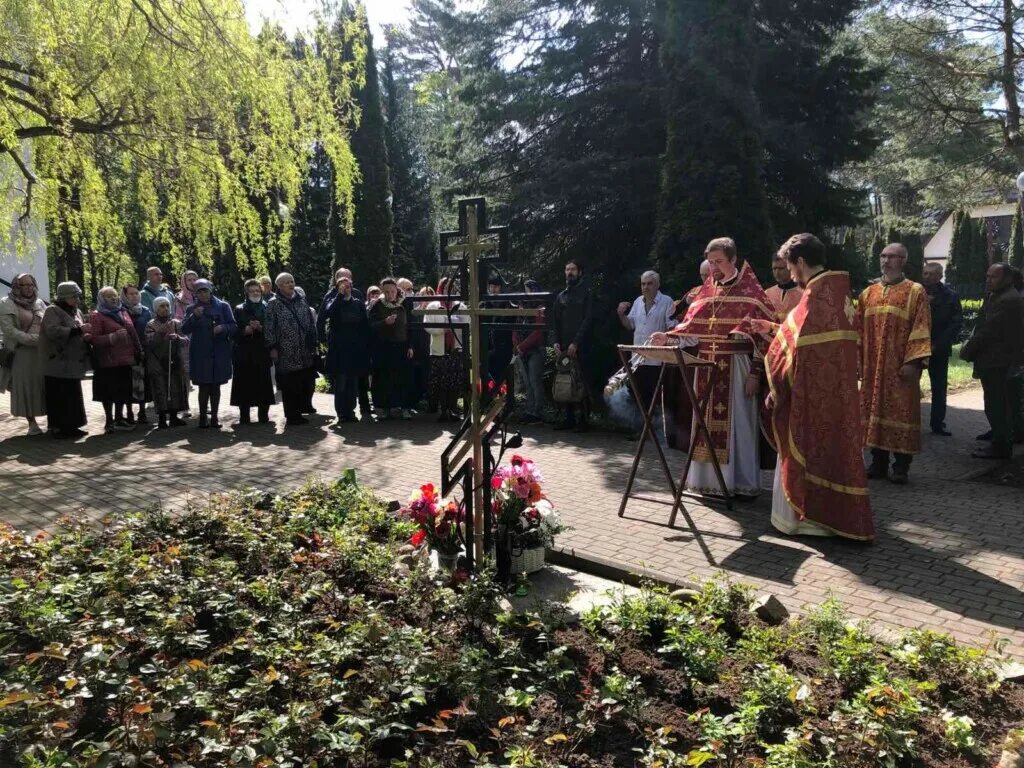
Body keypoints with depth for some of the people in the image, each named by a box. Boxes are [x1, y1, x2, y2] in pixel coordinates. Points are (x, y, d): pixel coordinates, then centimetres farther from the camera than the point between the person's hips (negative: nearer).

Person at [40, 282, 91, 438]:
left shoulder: (77, 312, 18)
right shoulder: (52, 311, -6)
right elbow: (53, 331, -22)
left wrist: (86, 337, 4)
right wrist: (78, 330, -24)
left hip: (73, 363, 8)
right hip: (58, 364, -8)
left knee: (72, 397, 8)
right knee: (59, 398, -7)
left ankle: (70, 426, 14)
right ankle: (58, 427, -2)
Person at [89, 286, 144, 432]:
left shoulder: (123, 312, 16)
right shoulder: (97, 315, -3)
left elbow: (132, 333, 21)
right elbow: (94, 339, -12)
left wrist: (138, 350, 13)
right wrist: (113, 337, -22)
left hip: (125, 360, 6)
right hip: (109, 361, -6)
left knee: (123, 391, 11)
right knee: (109, 392, -1)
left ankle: (119, 419, 22)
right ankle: (109, 422, 7)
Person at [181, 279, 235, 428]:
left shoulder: (223, 306, 5)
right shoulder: (191, 309, 7)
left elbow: (233, 325, 4)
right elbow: (184, 330, -2)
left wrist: (223, 328, -16)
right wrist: (194, 316, -17)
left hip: (219, 353, 0)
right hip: (200, 353, 0)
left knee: (216, 385, 5)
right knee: (203, 386, 0)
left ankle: (214, 416, 12)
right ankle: (203, 417, 6)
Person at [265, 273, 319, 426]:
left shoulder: (302, 299, 13)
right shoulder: (273, 304, -1)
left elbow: (311, 322, 16)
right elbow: (269, 327, -4)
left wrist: (314, 341, 13)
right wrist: (272, 347, -10)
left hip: (306, 352, 5)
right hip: (287, 354, -5)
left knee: (307, 384, 3)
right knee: (289, 386, -2)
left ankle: (299, 411, 18)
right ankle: (291, 416, 9)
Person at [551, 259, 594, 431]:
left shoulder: (585, 294, 4)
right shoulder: (560, 296, 18)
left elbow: (588, 320, -5)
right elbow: (555, 321, 16)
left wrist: (575, 343, -13)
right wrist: (556, 342, 1)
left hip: (579, 346, -4)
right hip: (563, 347, 4)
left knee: (582, 383, -6)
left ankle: (584, 419, -2)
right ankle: (568, 418, 8)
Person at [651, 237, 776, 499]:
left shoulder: (750, 292, -4)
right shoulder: (706, 292, 12)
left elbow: (763, 334, -7)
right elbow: (691, 326, 9)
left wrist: (756, 372, -13)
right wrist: (669, 338, -10)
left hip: (736, 367, -5)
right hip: (707, 367, 5)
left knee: (736, 424, -2)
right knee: (707, 424, 9)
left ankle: (741, 482, 8)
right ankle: (707, 478, 18)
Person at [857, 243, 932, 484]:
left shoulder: (916, 291, -2)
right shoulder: (868, 293, 12)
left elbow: (921, 329, -9)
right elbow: (859, 330, 12)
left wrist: (913, 362, -17)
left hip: (900, 366, -5)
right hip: (872, 366, 5)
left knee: (900, 411, -1)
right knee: (874, 410, 8)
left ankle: (901, 467, 6)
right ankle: (878, 462, 17)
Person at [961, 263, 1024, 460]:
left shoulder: (1007, 300, -18)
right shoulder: (996, 297, 16)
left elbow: (988, 331, -21)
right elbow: (984, 327, 15)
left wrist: (968, 350, -12)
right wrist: (970, 347, 4)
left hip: (997, 362, -11)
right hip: (998, 362, 11)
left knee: (996, 406, -5)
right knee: (1001, 406, 16)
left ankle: (1000, 447, 1)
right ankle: (1002, 444, 24)